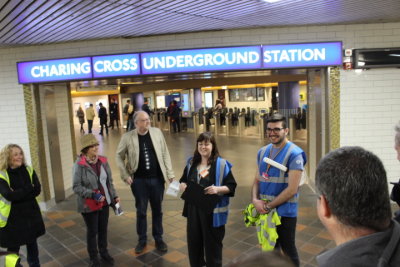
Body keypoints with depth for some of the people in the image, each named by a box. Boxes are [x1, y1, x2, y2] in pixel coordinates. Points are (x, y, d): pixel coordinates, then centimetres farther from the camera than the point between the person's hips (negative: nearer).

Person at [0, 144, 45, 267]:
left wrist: (18, 194, -17)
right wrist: (29, 188, -15)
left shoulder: (29, 170, 1)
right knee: (13, 249, 6)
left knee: (32, 245, 19)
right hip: (12, 218, -4)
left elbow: (37, 190, -7)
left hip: (31, 214, 4)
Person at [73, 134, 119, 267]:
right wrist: (93, 194, -24)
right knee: (92, 231, 12)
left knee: (103, 229, 18)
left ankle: (104, 252, 40)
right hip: (89, 205, -4)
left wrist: (114, 196, 4)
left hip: (105, 202, 4)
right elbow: (76, 187, -15)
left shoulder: (103, 161, -2)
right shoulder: (79, 164, -17)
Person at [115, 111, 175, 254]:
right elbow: (119, 156, 2)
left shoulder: (157, 132, -3)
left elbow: (165, 154, 2)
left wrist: (170, 173, -2)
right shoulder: (127, 137, -8)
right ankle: (142, 239, 32)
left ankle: (158, 238, 32)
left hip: (157, 179, 1)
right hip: (139, 180, -1)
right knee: (141, 211, 12)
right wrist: (125, 176, -5)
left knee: (157, 210, 14)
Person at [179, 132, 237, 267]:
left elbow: (231, 186, -7)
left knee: (212, 243, 8)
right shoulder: (191, 163, 7)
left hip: (213, 211, -5)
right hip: (193, 209, 5)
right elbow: (183, 180, 18)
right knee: (193, 241, 15)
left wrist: (218, 189, -25)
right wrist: (182, 185, -4)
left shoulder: (221, 164, -9)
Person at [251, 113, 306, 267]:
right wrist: (255, 200, -10)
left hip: (284, 212, -6)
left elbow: (292, 189, -19)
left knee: (288, 250, 12)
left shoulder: (294, 154, -15)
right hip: (264, 211, 6)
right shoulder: (263, 151, 5)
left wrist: (268, 206, -15)